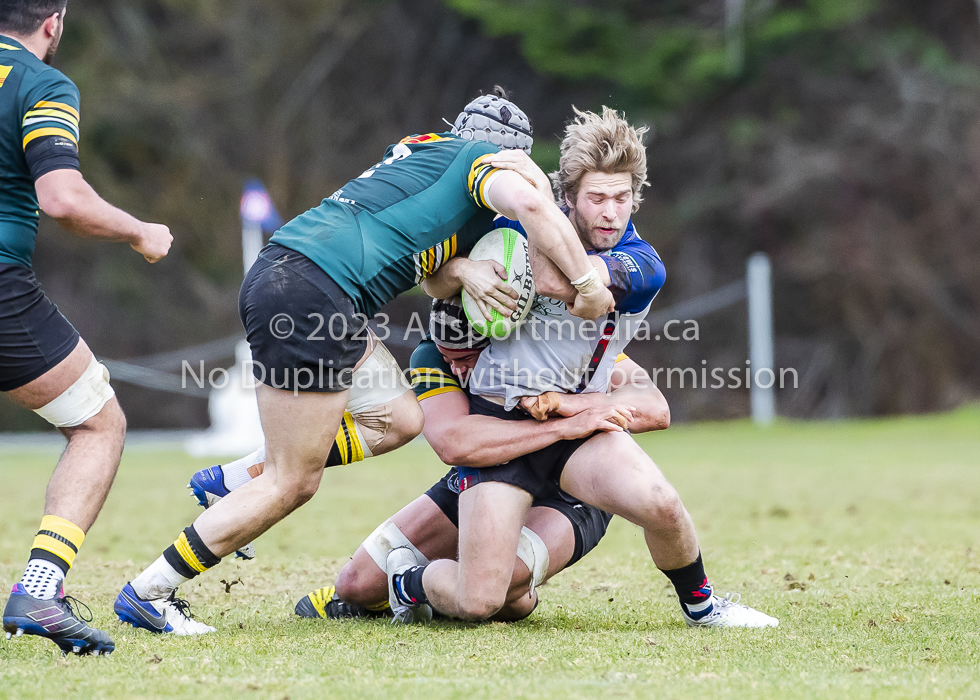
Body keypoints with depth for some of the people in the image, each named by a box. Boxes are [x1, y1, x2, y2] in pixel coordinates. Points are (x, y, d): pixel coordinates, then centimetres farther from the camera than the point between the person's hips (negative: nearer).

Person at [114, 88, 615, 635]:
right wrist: (587, 284, -11)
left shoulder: (423, 150, 29)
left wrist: (465, 274, 6)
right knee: (294, 483, -3)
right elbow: (529, 204, -17)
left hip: (277, 274, 9)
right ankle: (148, 593, 1)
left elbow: (421, 251, 25)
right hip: (312, 294, -9)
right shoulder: (485, 159, 4)